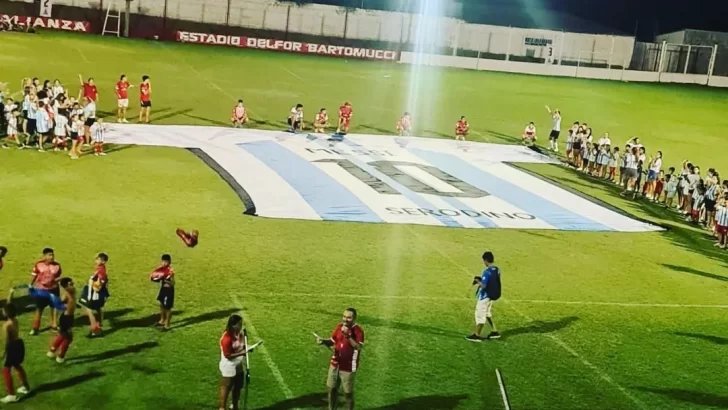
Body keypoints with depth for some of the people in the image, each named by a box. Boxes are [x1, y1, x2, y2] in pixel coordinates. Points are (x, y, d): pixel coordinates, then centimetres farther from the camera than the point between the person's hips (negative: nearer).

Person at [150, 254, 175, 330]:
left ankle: (167, 325, 6)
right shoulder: (162, 269, 5)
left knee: (167, 307, -2)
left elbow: (172, 283, -24)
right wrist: (155, 278, -4)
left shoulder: (170, 270, -20)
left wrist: (165, 280, -34)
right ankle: (162, 321, 41)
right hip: (163, 289, 9)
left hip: (169, 290, -9)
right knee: (161, 305, 22)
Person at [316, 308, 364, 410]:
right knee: (331, 388, 17)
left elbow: (358, 347, -29)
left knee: (348, 392, 6)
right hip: (335, 364, 6)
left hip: (348, 367, -6)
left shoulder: (358, 331, -17)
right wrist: (323, 341, -12)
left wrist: (348, 335, -34)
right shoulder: (339, 327, 2)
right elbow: (332, 341, 9)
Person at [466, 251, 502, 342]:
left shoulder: (487, 272, -23)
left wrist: (477, 281, -9)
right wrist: (482, 280, 9)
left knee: (480, 314, 1)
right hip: (493, 295, 9)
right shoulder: (497, 270, 3)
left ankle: (477, 335, 7)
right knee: (487, 313, 24)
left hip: (485, 296, -9)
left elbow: (483, 285, -27)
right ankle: (494, 332, 26)